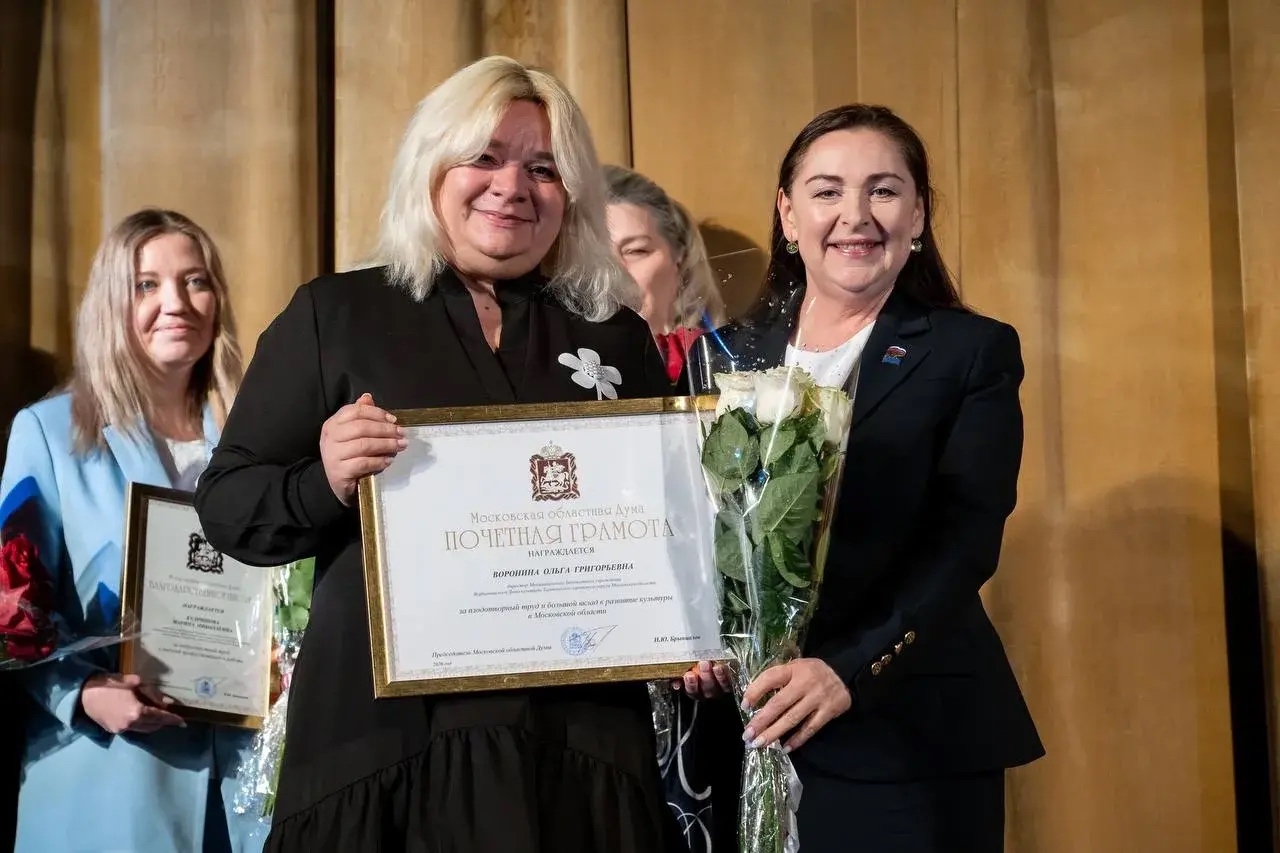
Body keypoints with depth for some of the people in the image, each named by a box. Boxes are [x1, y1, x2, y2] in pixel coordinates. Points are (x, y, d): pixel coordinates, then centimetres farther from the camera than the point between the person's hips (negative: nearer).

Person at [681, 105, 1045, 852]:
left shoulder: (974, 353, 0)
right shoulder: (724, 355, 8)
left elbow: (966, 537, -11)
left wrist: (850, 669, -23)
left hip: (913, 732, -2)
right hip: (747, 730, 3)